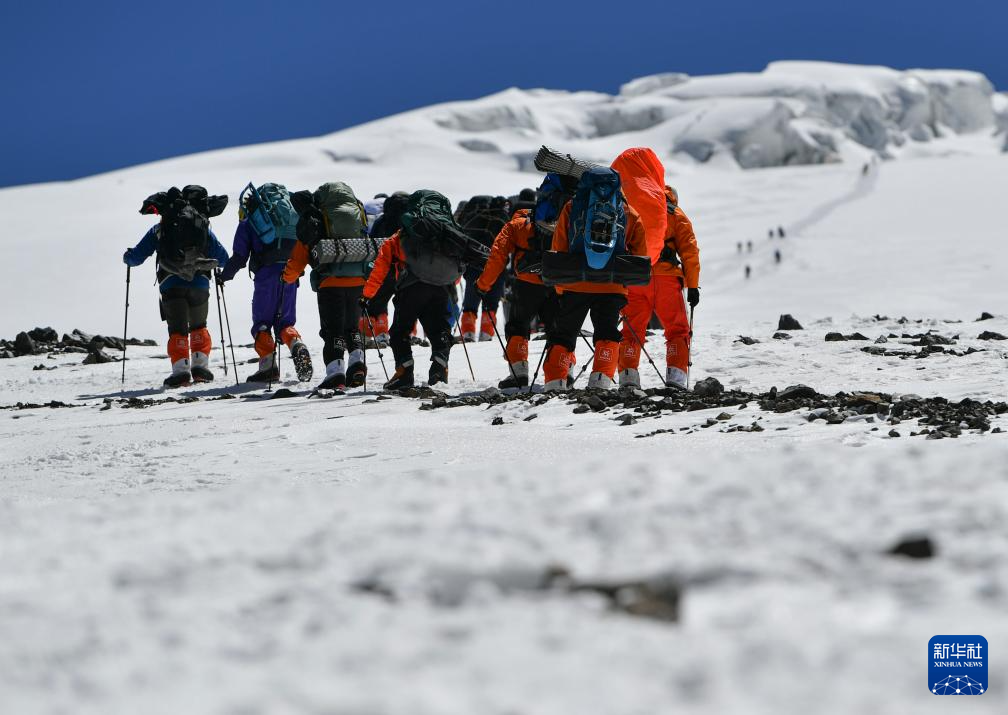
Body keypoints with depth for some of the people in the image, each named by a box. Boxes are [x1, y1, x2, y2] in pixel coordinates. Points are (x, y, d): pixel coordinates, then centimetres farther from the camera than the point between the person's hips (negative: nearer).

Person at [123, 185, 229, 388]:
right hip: (200, 284, 2)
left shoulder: (159, 229, 9)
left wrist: (127, 257, 34)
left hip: (171, 285, -2)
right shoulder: (204, 227, 13)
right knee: (198, 327, 21)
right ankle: (201, 366, 11)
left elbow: (136, 257, 10)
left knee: (177, 329, 1)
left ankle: (181, 369, -15)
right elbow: (223, 259, 14)